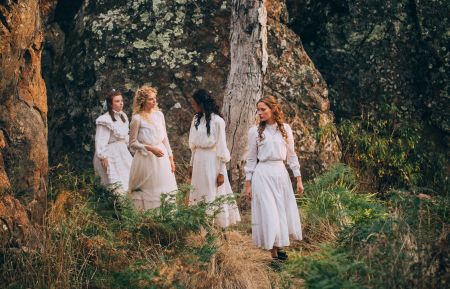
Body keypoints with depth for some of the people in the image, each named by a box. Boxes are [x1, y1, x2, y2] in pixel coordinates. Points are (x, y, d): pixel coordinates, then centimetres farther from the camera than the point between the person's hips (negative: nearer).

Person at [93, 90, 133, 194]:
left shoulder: (123, 116, 10)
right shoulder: (105, 120, -16)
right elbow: (100, 140, -17)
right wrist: (103, 157, -19)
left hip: (123, 152, 9)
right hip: (111, 155, -8)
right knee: (117, 187, -10)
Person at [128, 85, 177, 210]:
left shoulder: (159, 114, 6)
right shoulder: (137, 118, -9)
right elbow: (133, 143, -6)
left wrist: (171, 158, 12)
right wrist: (150, 148, -18)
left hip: (162, 156, 5)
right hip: (146, 158, -5)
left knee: (165, 192, 5)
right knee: (149, 191, -1)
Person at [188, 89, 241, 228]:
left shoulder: (217, 121, -12)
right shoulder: (196, 119, 7)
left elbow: (221, 148, -11)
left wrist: (221, 172, -12)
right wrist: (191, 163, 13)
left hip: (212, 162, -6)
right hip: (198, 160, 6)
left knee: (214, 195, -1)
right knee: (199, 194, 9)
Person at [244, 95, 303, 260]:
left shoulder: (285, 129, 5)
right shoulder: (255, 131, 0)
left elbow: (291, 155, 10)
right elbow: (251, 159, 5)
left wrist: (299, 179, 7)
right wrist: (248, 184, 2)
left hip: (281, 174, 3)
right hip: (262, 174, -3)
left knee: (283, 212, 6)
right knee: (268, 214, -3)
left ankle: (279, 246, 23)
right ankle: (274, 254, 2)